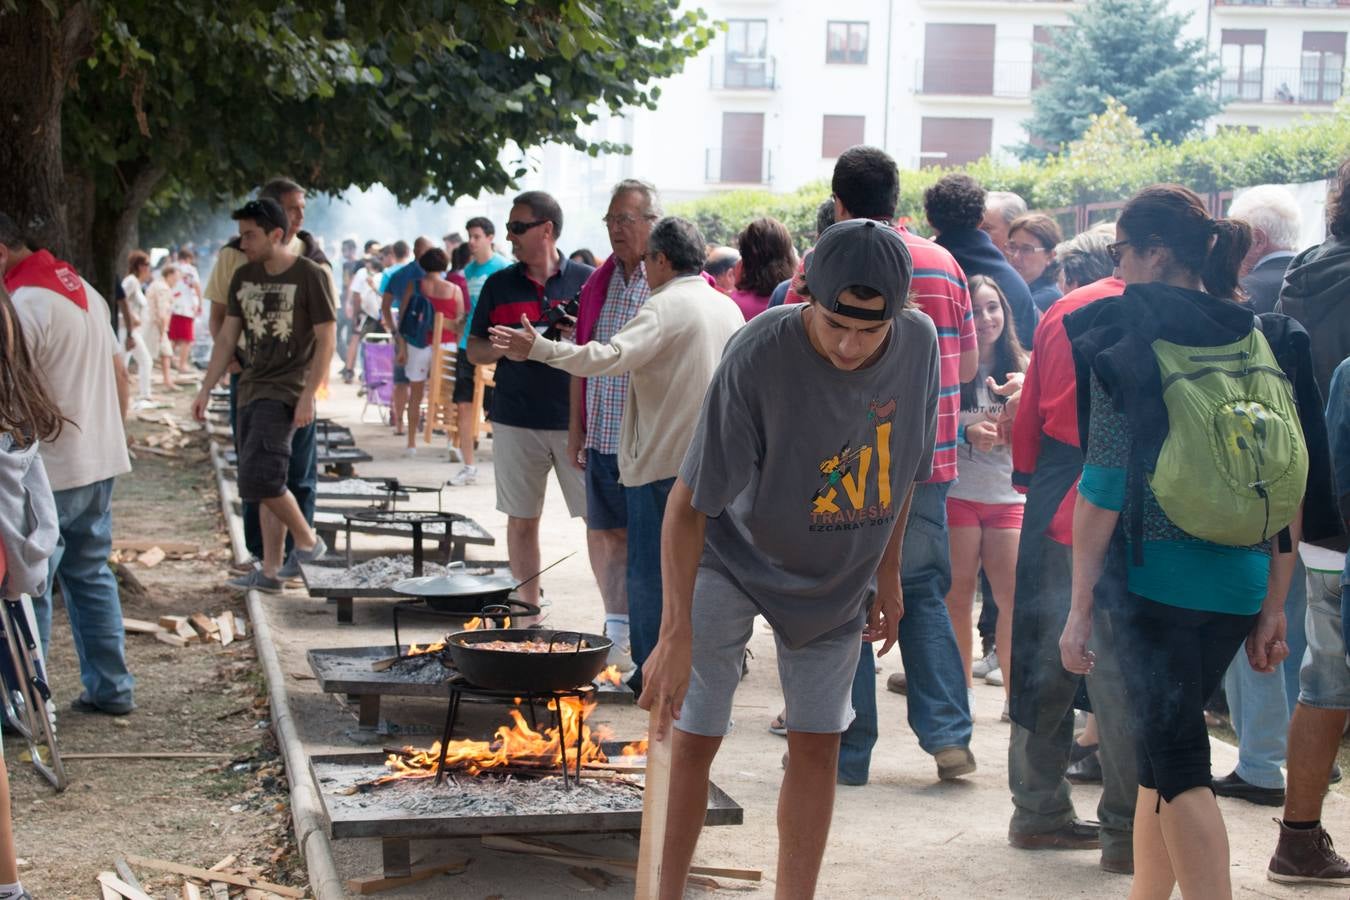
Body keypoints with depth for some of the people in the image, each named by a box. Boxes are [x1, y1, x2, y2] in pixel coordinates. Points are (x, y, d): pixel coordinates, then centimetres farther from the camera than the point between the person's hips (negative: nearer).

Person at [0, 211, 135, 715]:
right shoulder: (83, 289, 12)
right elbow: (119, 375, 17)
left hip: (49, 473, -9)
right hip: (100, 463, 9)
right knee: (90, 575, 15)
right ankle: (111, 689, 19)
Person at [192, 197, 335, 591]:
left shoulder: (311, 276, -9)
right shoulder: (244, 277, 10)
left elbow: (326, 341, -10)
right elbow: (227, 337, 15)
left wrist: (308, 396, -17)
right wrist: (206, 390, 10)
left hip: (285, 392, -7)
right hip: (250, 390, 7)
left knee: (259, 477, -18)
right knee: (265, 484, 9)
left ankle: (307, 540, 3)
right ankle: (269, 571, 13)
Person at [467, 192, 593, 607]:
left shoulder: (586, 279, 3)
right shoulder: (499, 284, 9)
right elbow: (474, 350, 11)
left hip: (577, 420, -2)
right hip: (516, 421, 2)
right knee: (521, 520, 7)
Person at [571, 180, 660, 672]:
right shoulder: (599, 282, 12)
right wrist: (576, 428, 15)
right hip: (603, 436, 6)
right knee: (607, 533, 11)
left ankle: (659, 640, 9)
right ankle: (619, 630, 24)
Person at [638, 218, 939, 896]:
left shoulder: (919, 343, -16)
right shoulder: (759, 353, -31)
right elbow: (688, 501, -26)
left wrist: (887, 574, 7)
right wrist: (676, 633, -30)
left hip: (838, 579, 4)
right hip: (732, 562, -4)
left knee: (817, 744, 7)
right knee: (692, 738, -2)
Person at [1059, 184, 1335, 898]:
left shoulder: (1128, 344, -9)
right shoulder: (1262, 343, 7)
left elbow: (1103, 490, -12)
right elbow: (1292, 493, 8)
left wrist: (1080, 608, -7)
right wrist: (1274, 609, 14)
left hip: (1153, 579, -6)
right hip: (1239, 588, 6)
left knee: (1178, 758, 1)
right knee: (1162, 741, 19)